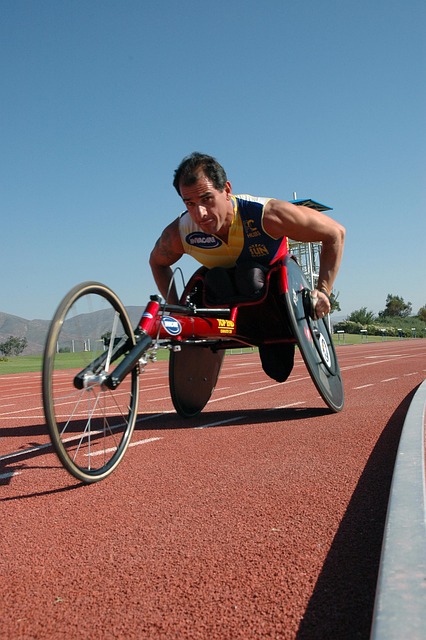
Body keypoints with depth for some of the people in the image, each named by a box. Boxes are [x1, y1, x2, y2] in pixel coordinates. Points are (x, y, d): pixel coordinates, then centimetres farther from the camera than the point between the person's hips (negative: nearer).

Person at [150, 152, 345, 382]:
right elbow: (157, 262, 0)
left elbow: (336, 233, -21)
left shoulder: (267, 214, -35)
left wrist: (323, 290, -25)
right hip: (227, 286, 2)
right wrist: (175, 309, -11)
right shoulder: (178, 233, -26)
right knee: (215, 278, -34)